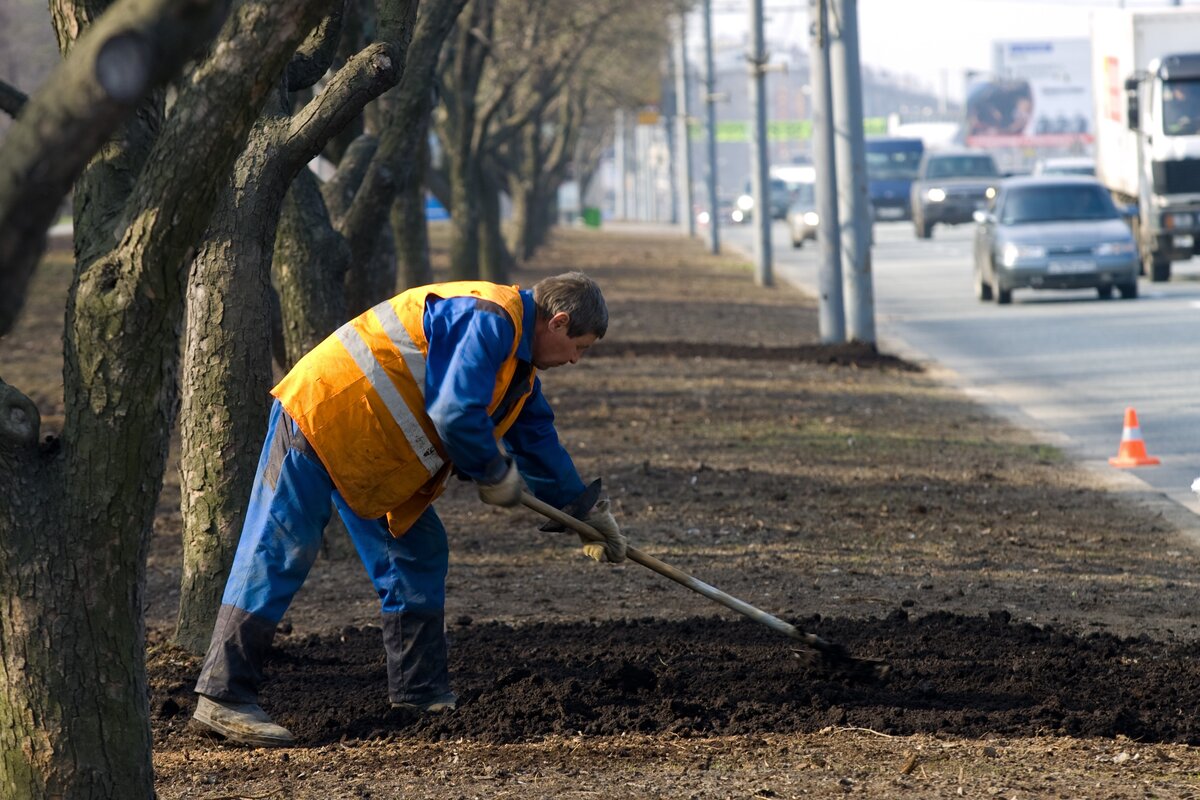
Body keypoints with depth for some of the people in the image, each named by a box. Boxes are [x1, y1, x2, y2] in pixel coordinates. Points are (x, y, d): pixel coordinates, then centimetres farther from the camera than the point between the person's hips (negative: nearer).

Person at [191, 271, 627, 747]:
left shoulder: (516, 359, 16)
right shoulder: (489, 320, -19)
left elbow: (538, 440, 29)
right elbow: (455, 415, -26)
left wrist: (587, 511, 31)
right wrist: (495, 473, -9)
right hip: (321, 417, -11)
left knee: (418, 553, 11)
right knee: (277, 555, -12)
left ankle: (421, 694, 15)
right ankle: (223, 699, -13)